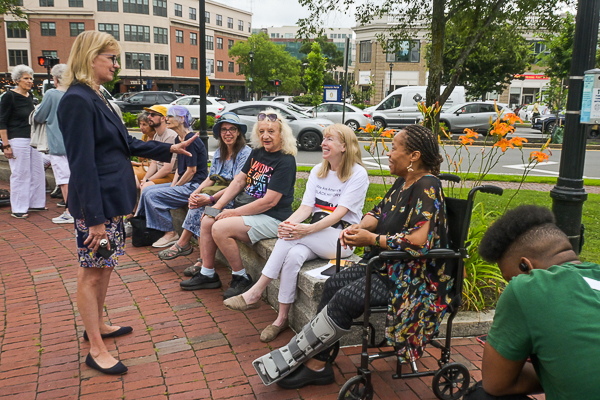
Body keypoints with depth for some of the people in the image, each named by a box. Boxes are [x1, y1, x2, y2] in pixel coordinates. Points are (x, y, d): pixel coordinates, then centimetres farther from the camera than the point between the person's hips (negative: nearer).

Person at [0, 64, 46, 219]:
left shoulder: (30, 96, 12)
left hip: (33, 139, 7)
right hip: (17, 141, -7)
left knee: (37, 172, 10)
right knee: (20, 174, -2)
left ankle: (34, 203, 23)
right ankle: (18, 209, 7)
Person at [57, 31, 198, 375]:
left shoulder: (97, 99, 13)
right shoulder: (77, 101, -17)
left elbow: (127, 144, 21)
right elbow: (83, 164, -22)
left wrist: (170, 149, 20)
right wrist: (94, 218, -22)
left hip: (112, 199, 10)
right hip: (95, 204, -10)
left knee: (105, 267, 20)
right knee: (92, 272, 1)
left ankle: (97, 326, 37)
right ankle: (96, 350, 13)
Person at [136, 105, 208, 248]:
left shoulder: (190, 140, -17)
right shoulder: (178, 139, 13)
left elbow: (192, 170, -18)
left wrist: (175, 187, -10)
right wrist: (173, 185, 3)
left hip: (194, 186, -10)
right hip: (182, 183, 10)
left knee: (153, 196, -18)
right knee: (146, 190, 2)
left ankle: (171, 233, -8)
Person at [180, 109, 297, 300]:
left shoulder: (286, 161, -17)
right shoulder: (257, 153, 9)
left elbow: (270, 201, -21)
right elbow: (239, 180, 13)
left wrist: (235, 212, -16)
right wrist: (218, 206, 2)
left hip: (272, 218, -9)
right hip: (250, 209, 9)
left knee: (220, 228, -22)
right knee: (207, 220, 1)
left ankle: (241, 278, -5)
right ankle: (207, 273, 12)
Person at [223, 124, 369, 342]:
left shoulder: (358, 174, -6)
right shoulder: (318, 171, 13)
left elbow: (339, 213, -16)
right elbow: (306, 207, 3)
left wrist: (307, 230, -30)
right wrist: (290, 222, -19)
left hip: (341, 239, -5)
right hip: (315, 237, 5)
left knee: (293, 236, -31)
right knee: (294, 255, -30)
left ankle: (255, 293, -23)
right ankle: (282, 318, -18)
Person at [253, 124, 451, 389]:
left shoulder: (427, 187, -20)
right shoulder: (403, 182, 10)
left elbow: (419, 241, -31)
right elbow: (379, 213, 16)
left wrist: (371, 239, -21)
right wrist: (357, 228, -7)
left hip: (413, 276, -9)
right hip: (386, 265, 9)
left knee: (346, 298, -21)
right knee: (333, 285, -7)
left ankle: (290, 358, -7)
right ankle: (317, 365, -3)